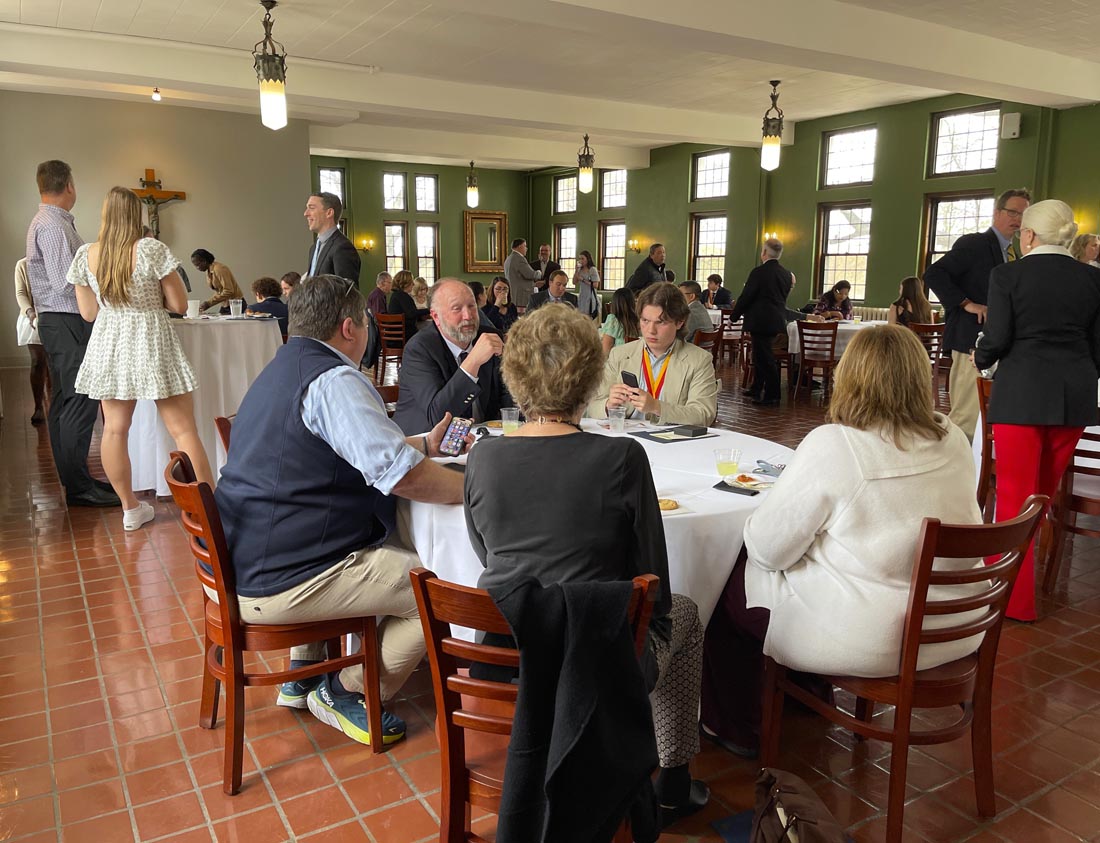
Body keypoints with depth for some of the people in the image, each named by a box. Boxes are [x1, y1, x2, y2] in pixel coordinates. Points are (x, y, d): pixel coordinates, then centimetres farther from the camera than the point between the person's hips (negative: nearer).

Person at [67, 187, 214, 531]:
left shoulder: (85, 256, 1)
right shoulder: (152, 249, -12)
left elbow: (88, 312, 9)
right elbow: (180, 305, -8)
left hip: (109, 344, 4)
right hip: (152, 343, -4)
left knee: (114, 429, 11)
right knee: (183, 430, -2)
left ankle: (130, 509, 17)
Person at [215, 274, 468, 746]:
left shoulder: (284, 369, 16)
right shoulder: (333, 379, -17)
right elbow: (401, 475, -24)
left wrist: (424, 445, 25)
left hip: (242, 564, 11)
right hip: (278, 583, -11)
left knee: (393, 540, 28)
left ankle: (303, 671, 28)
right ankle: (346, 693, 9)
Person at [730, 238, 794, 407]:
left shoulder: (759, 272, -16)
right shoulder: (786, 274, 7)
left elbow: (745, 297, -13)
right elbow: (783, 297, 15)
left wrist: (733, 317, -3)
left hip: (761, 321, -8)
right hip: (777, 320, 8)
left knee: (765, 357, -2)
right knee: (761, 355, 21)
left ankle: (772, 396, 1)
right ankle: (756, 388, 33)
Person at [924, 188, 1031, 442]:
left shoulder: (1013, 255, 19)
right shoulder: (973, 244, -6)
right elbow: (933, 274, -15)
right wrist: (967, 304, -18)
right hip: (972, 341, -9)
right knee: (968, 415, -10)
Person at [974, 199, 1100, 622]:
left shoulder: (1008, 274, -6)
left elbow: (997, 339, -10)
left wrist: (979, 359, 11)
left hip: (1022, 393, -4)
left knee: (1015, 493, 3)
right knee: (1045, 491, 17)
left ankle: (1016, 595, 8)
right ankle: (1024, 568, 30)